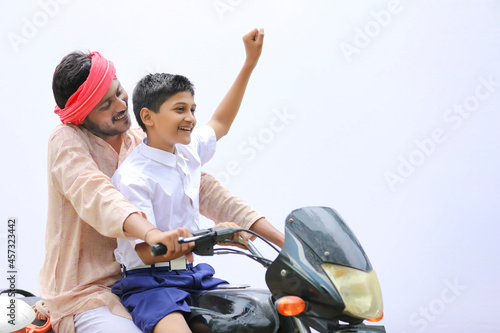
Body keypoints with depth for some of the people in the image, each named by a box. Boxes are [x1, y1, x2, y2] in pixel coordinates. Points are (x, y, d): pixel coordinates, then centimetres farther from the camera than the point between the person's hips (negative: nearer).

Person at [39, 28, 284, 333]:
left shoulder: (146, 143, 9)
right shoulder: (67, 140, -9)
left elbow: (206, 191, 6)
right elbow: (95, 195, -28)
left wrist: (283, 240, -4)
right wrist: (152, 234, -48)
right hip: (86, 293, -7)